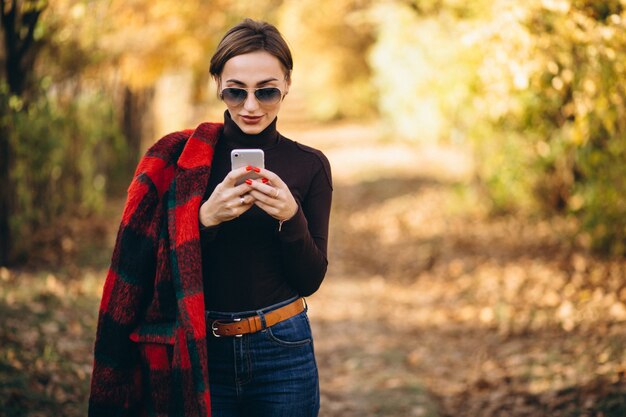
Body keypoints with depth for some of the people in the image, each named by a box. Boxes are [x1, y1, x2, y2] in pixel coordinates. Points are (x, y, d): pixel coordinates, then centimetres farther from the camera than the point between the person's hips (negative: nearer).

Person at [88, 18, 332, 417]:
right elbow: (151, 263, -5)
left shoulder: (309, 165, 0)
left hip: (282, 353, 1)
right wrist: (206, 217, -21)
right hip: (200, 355, -1)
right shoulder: (178, 157, -4)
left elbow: (311, 280, -1)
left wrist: (291, 217, -18)